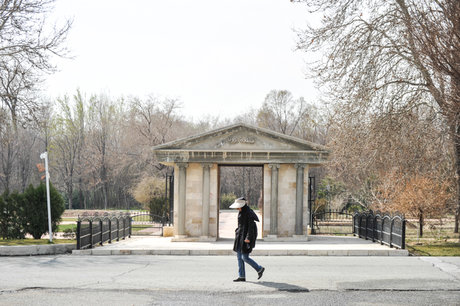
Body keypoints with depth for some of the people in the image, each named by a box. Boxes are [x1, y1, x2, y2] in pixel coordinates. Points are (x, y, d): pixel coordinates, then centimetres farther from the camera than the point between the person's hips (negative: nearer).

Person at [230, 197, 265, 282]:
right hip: (240, 236, 10)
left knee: (245, 257, -9)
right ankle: (241, 276, 8)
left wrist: (248, 238, -23)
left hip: (246, 237, -10)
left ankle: (259, 269, 8)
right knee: (239, 256, 6)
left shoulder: (249, 213, -15)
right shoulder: (241, 213, 12)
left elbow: (251, 226, -19)